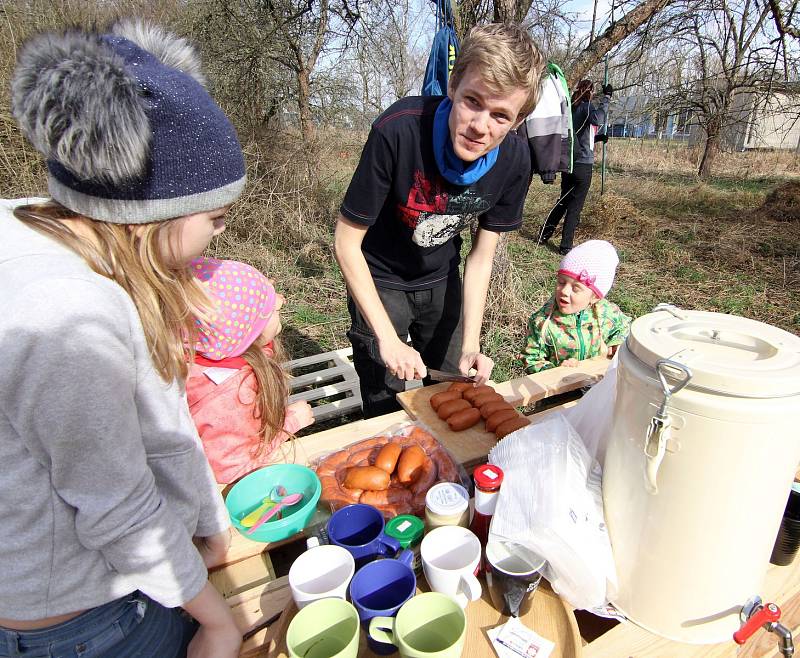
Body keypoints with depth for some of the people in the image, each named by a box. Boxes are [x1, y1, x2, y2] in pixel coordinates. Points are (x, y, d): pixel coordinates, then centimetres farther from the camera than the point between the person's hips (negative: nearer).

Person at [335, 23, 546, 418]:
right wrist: (388, 339, -26)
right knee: (385, 407, 3)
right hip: (378, 279, -3)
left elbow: (481, 256, -9)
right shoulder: (398, 131, -33)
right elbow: (347, 242, -25)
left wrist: (470, 345, -17)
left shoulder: (514, 160, -20)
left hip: (441, 279, 4)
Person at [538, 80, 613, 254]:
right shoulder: (587, 106, -9)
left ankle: (544, 234, 21)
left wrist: (596, 138, 25)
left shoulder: (570, 107, 12)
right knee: (575, 205, 0)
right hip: (583, 164, -6)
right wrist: (606, 97, -21)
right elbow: (598, 119, -32)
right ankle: (565, 245, 0)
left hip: (567, 162, 7)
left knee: (563, 200, 20)